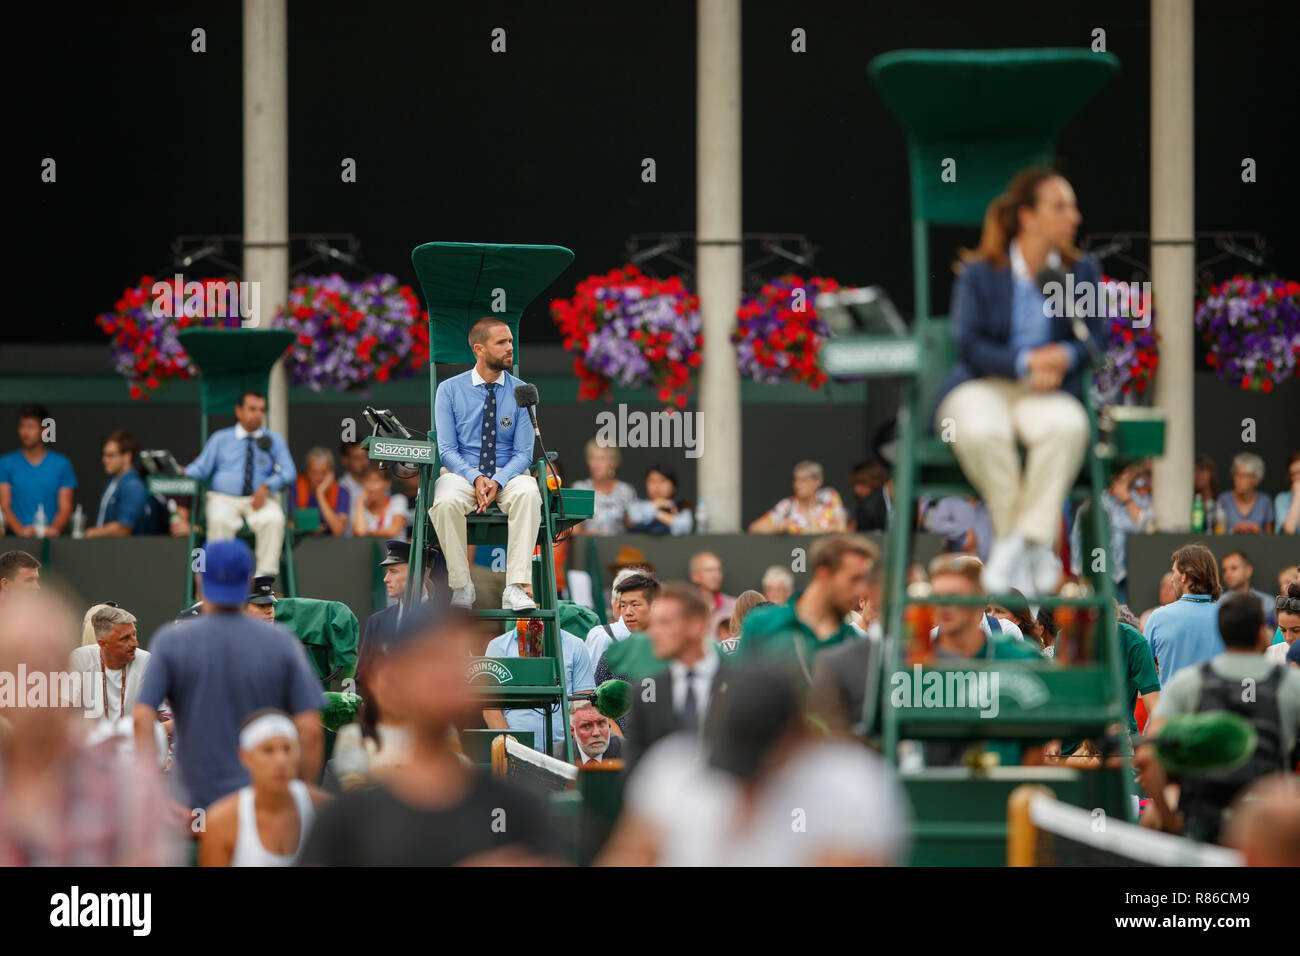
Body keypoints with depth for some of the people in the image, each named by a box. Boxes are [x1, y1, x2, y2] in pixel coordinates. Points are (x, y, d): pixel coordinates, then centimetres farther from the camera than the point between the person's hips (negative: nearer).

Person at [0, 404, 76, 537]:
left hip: (50, 537, 0)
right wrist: (20, 530, -15)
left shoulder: (61, 464, 11)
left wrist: (54, 528, -14)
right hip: (17, 539, 0)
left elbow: (65, 507, 6)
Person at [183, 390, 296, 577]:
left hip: (259, 499, 1)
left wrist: (267, 487, -16)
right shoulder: (220, 438, 16)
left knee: (274, 519, -33)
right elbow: (201, 467, 9)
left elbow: (288, 471, 3)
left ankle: (266, 574, -30)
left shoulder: (274, 440, 15)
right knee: (220, 520, -35)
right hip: (224, 498, -1)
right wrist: (183, 474, -15)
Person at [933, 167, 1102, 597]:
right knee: (982, 432, -39)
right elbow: (969, 343, -5)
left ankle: (1021, 542, -30)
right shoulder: (978, 272, 3)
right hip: (981, 385, -2)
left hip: (1047, 389, 2)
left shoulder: (1082, 270, 12)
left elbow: (1093, 338, 6)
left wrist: (1065, 356, -17)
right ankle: (1033, 546, -25)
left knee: (1069, 425, -36)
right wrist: (1024, 364, -20)